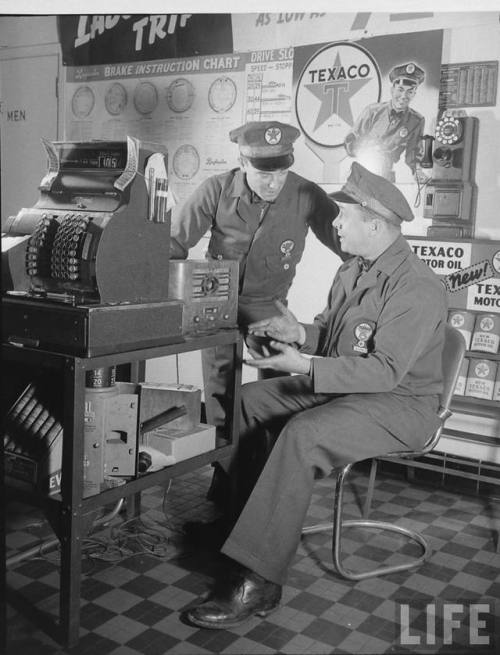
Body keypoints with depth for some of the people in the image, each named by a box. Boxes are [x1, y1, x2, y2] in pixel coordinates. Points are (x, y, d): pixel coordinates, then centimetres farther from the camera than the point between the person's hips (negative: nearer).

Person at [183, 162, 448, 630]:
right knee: (244, 399, -3)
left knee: (302, 434, -34)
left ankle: (259, 584, -29)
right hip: (342, 386, 9)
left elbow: (385, 369, -27)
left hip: (399, 403, -9)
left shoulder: (418, 288, -20)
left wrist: (304, 366, -31)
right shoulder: (353, 271, 10)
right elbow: (330, 332, 17)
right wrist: (298, 334, -6)